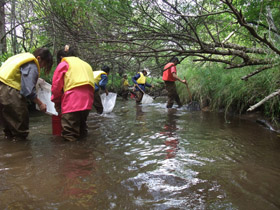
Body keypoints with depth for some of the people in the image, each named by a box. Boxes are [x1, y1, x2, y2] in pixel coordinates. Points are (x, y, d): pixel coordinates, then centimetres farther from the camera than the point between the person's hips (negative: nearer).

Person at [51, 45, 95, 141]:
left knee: (70, 136, -5)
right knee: (81, 132, 22)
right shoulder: (86, 64, 28)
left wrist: (57, 102, 20)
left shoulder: (63, 64, 10)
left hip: (73, 100, -7)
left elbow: (56, 86, 7)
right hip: (87, 101, 7)